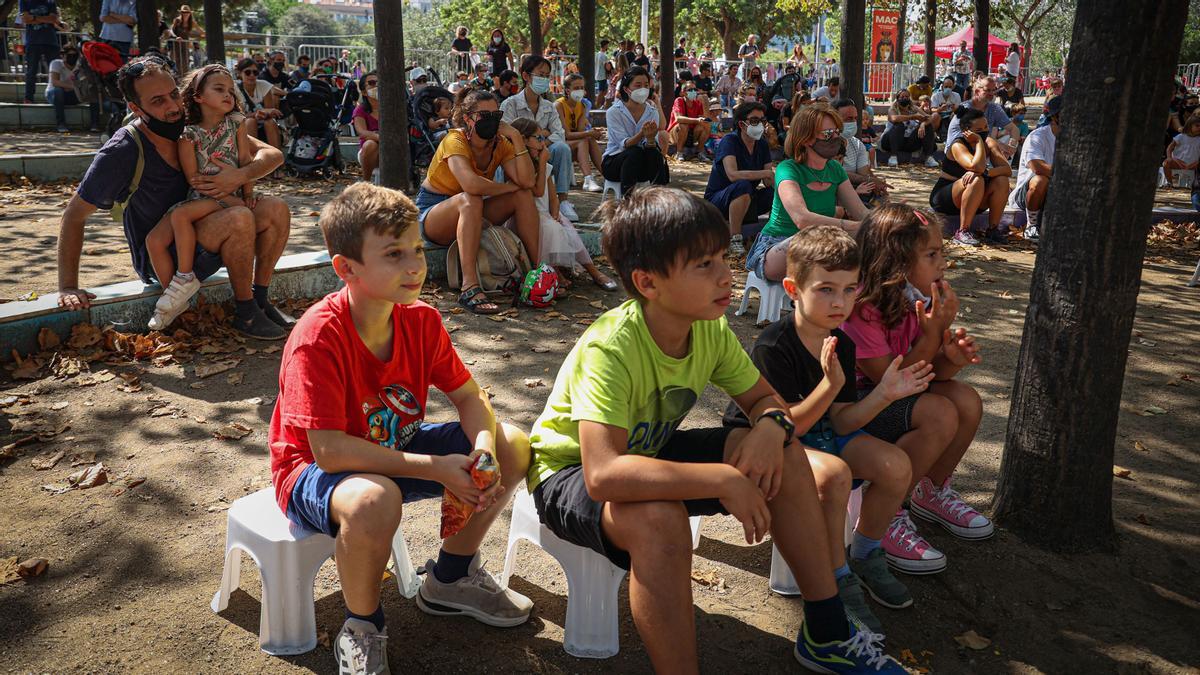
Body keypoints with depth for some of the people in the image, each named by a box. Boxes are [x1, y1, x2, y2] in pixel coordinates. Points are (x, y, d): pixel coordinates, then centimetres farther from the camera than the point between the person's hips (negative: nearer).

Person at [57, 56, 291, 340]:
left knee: (275, 209, -15)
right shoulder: (122, 153, -18)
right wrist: (68, 288, -15)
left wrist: (241, 176, -26)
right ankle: (245, 313, -15)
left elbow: (273, 154, -4)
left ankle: (260, 298, -2)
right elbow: (74, 216, -10)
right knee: (239, 218, -30)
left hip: (200, 237, 6)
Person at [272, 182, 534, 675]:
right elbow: (328, 450, -31)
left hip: (395, 450, 7)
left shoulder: (421, 320, -9)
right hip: (313, 469, -7)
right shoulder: (318, 337, -28)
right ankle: (362, 628, -8)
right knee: (374, 499, -42)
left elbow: (469, 396, 0)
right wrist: (435, 469, -31)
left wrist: (483, 449, -23)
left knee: (513, 447, -4)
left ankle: (449, 579, 17)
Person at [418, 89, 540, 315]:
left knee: (524, 195, -13)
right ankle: (470, 288, -46)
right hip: (432, 210, -6)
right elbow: (471, 185, -41)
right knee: (470, 201, -38)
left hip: (469, 213, 6)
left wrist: (517, 138, -22)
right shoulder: (455, 141, -23)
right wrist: (509, 187, -24)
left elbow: (527, 181, -21)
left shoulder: (501, 144, -5)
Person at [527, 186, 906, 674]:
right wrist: (724, 479, -42)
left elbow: (765, 399, 2)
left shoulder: (711, 331, -12)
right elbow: (604, 474, -44)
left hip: (651, 452, 7)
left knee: (783, 456, -8)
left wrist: (772, 426, -23)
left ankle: (826, 633, 6)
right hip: (568, 472, -7)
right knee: (658, 518, -40)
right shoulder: (610, 349, -34)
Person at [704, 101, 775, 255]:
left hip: (746, 200, 6)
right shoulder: (730, 141, -18)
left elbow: (768, 182, -5)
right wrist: (768, 173, -36)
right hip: (716, 201, -6)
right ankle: (734, 240, -29)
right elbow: (733, 174, -35)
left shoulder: (762, 144, 2)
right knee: (743, 186, -38)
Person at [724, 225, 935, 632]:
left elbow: (840, 423, -3)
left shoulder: (842, 344, -2)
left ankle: (865, 556, 13)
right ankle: (838, 580, -15)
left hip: (816, 432, 7)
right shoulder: (773, 347, -24)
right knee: (832, 472, -35)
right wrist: (831, 385, -38)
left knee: (896, 466, -11)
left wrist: (884, 394, -18)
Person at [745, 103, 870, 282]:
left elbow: (862, 212, 3)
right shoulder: (788, 170, -16)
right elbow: (802, 219, -33)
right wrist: (856, 226, -39)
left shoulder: (835, 170, 6)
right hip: (774, 249, -7)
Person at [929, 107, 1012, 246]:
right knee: (976, 181, -33)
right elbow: (977, 167, -37)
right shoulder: (957, 145, -19)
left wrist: (985, 172, -33)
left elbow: (1008, 170, -15)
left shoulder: (989, 143, -2)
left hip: (973, 201, 6)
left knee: (1002, 181, -18)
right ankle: (962, 231, -29)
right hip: (943, 198, -6)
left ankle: (993, 229, -10)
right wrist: (979, 141, -24)